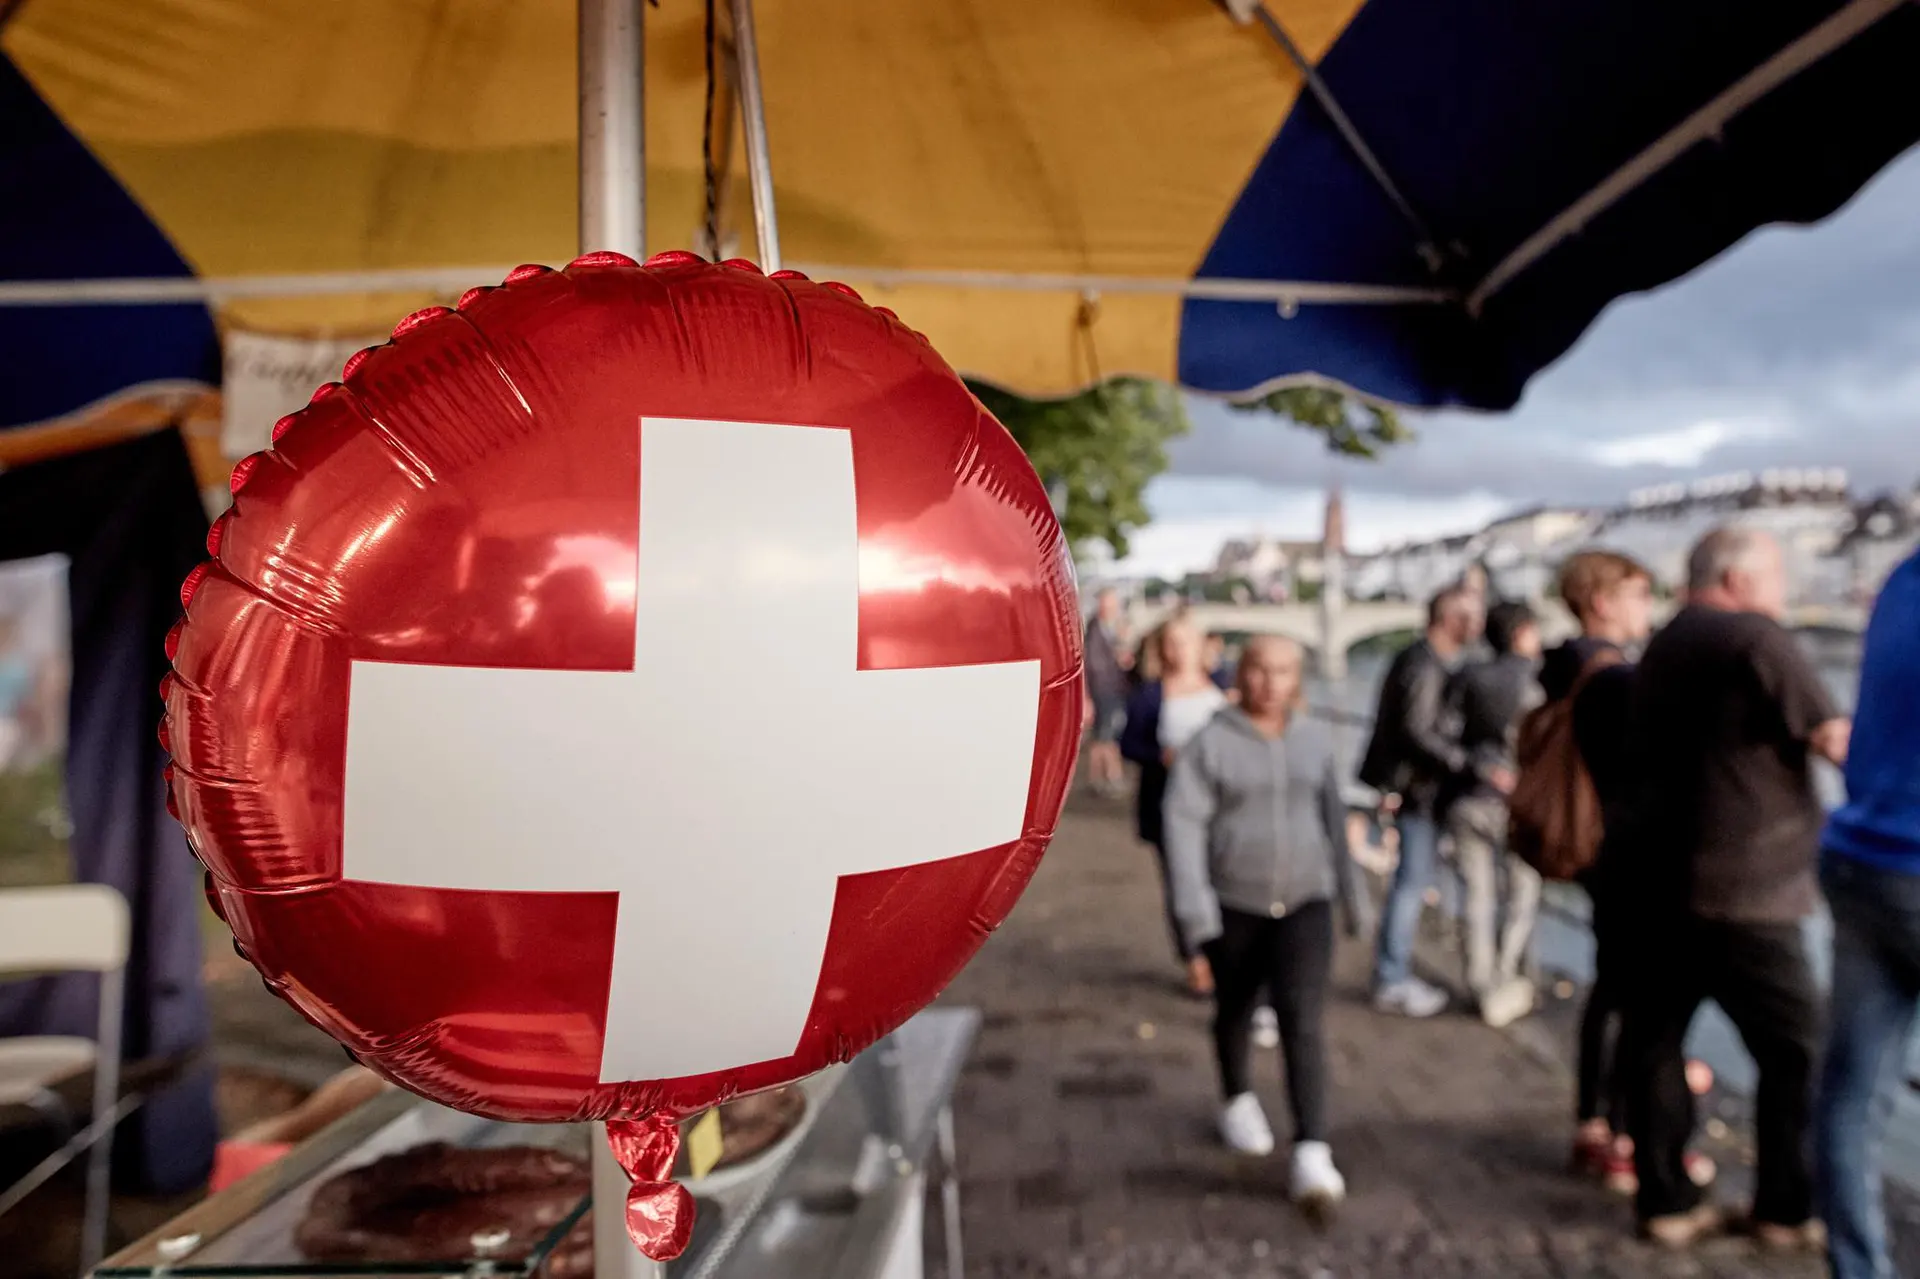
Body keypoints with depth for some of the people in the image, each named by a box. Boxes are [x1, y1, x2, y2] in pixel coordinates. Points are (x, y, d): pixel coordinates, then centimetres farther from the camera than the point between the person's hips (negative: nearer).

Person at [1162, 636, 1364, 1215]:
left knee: (1303, 1021, -12)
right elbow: (1184, 823, -13)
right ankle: (1236, 1099, 43)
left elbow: (1333, 817, 12)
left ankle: (1312, 1154, -10)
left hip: (1304, 904, 1)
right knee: (1234, 1012, 17)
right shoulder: (1211, 743, -8)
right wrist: (1194, 906, -21)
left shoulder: (1315, 739, 3)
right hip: (1234, 905, -1)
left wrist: (1349, 891, 18)